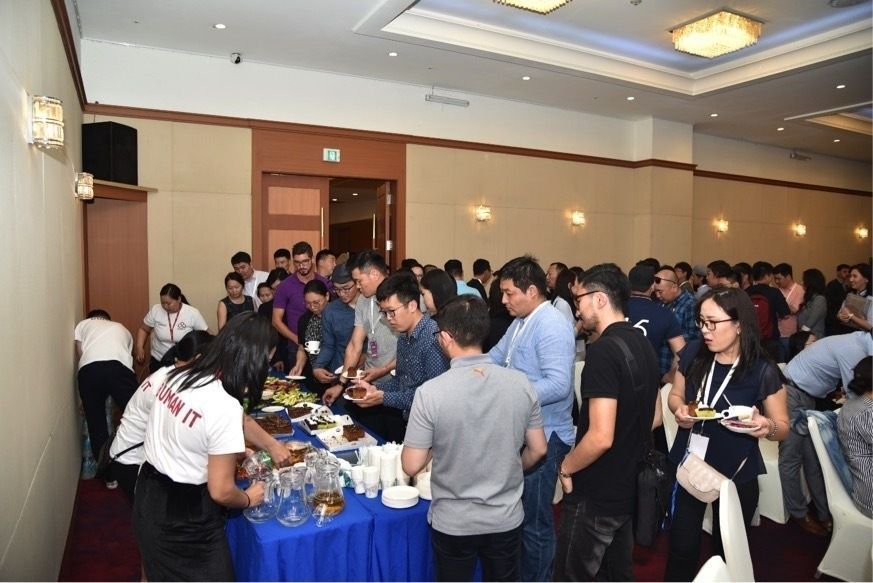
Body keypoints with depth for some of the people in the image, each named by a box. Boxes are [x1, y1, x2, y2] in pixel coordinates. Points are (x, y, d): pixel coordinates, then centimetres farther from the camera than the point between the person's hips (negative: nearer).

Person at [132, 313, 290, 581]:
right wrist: (248, 498, -1)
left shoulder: (180, 375, -4)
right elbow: (221, 492, -22)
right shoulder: (224, 407, -29)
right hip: (184, 516, -8)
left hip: (149, 498, 8)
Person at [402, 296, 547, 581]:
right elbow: (537, 450, -1)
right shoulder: (521, 383, -12)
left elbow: (412, 466, -15)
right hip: (507, 518, 3)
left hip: (453, 523, -2)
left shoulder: (430, 392, -22)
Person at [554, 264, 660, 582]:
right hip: (629, 488, 9)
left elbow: (601, 437, -28)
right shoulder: (643, 344, 5)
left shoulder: (603, 351, -24)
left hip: (594, 496, -9)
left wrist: (566, 467, -12)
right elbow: (653, 416, 15)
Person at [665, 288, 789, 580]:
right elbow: (675, 395, 6)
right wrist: (679, 410, -16)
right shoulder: (693, 353, -9)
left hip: (736, 476, -2)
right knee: (681, 547, 14)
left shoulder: (763, 372, -17)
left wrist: (767, 427, -28)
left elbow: (783, 427, -6)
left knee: (726, 551, 18)